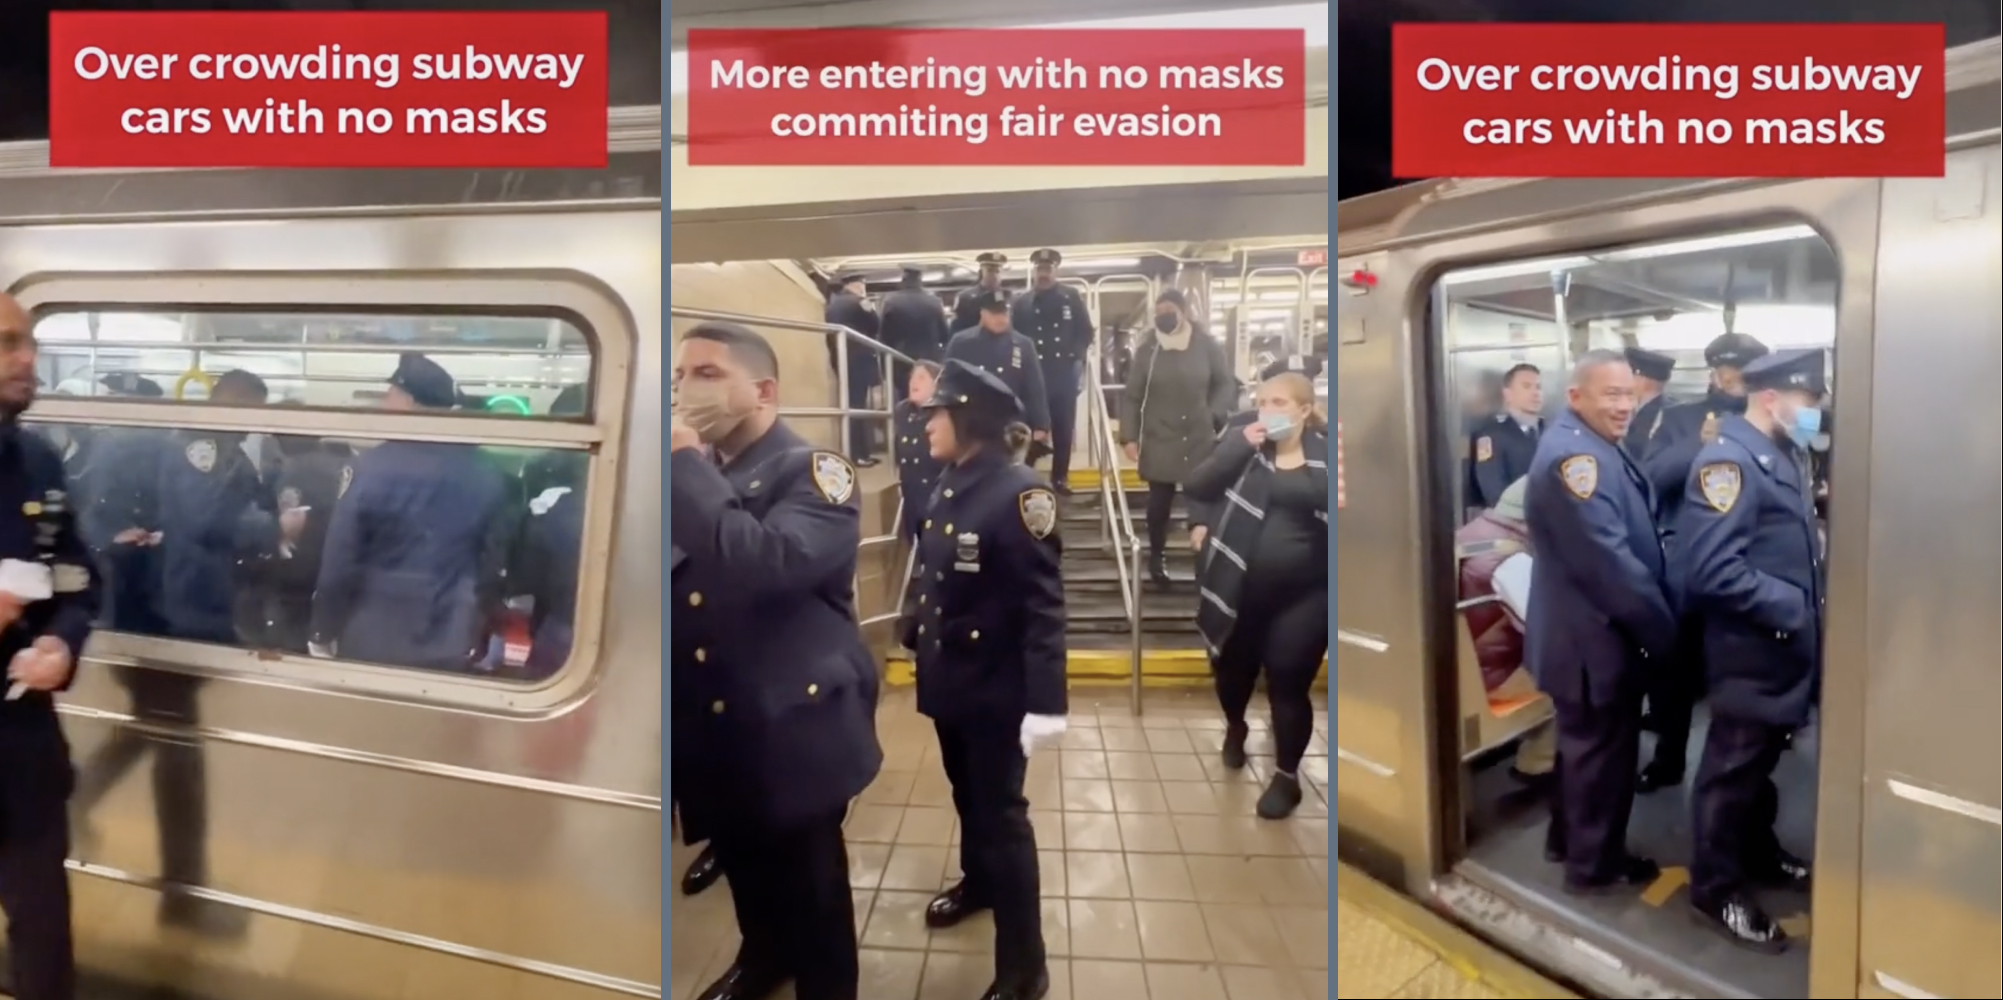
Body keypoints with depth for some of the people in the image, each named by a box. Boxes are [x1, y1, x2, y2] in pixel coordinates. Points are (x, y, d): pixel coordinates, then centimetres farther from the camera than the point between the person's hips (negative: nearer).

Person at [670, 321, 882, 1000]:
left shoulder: (811, 473, -12)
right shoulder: (690, 478, 8)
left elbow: (769, 564, -32)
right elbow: (676, 581, 0)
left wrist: (685, 465, -25)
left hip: (794, 723, -6)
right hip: (708, 724, 7)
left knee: (810, 885, 8)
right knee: (742, 864, 25)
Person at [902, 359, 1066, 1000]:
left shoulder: (1019, 492, -20)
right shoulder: (948, 486, 4)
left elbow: (1045, 606, -23)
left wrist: (1046, 702, -26)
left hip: (996, 692, -7)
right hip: (948, 681, 7)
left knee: (1002, 816, 3)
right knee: (966, 796, 26)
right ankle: (977, 883, 51)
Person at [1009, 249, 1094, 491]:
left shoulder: (1072, 297, 6)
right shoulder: (1020, 303, 4)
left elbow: (1086, 331, 7)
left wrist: (1076, 357, -2)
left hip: (1065, 374, 1)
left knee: (1064, 428, 8)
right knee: (1030, 428, -2)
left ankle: (1060, 477, 18)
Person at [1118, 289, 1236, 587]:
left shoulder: (1207, 345, -4)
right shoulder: (1147, 350, -3)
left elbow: (1226, 384, 6)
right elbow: (1131, 396, 0)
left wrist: (1215, 414, -9)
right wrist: (1129, 436, -6)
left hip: (1201, 440, 0)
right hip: (1160, 441, 0)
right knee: (1159, 501, 6)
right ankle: (1157, 556, 25)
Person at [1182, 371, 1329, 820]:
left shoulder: (1326, 454, -3)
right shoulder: (1244, 447, 1)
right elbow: (1195, 486, -11)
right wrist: (1240, 445, -20)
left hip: (1303, 592, -2)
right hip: (1240, 586, 2)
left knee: (1288, 683, 1)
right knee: (1233, 669, 19)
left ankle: (1287, 775, 23)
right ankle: (1235, 727, 51)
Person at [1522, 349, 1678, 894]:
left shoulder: (1596, 447, 11)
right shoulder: (1575, 454, -25)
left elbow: (1634, 532, 16)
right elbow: (1609, 560, -27)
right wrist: (1662, 629, -18)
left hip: (1595, 632, 11)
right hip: (1596, 637, -11)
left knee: (1586, 743, 23)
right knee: (1603, 749, 5)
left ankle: (1567, 838, 39)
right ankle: (1595, 864, 22)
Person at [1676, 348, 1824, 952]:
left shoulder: (1784, 455, 9)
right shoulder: (1729, 459, -21)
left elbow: (1794, 546, 16)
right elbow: (1712, 570, -29)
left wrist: (1810, 604, 1)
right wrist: (1792, 608, -21)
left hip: (1787, 645, 9)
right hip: (1752, 649, -9)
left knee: (1763, 759, 24)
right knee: (1733, 769, 4)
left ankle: (1758, 852, 42)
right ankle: (1717, 890, 18)